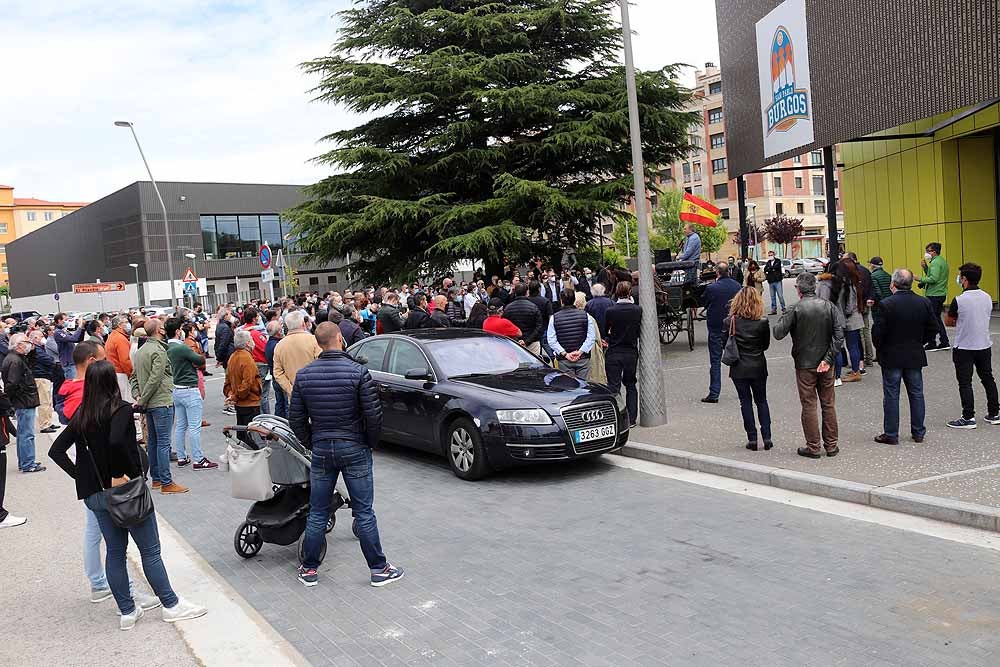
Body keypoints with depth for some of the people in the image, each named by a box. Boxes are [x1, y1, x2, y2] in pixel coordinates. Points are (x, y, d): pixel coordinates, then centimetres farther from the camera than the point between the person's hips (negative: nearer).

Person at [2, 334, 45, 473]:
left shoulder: (18, 358, 14)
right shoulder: (15, 361, -19)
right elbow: (12, 385, -26)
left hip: (23, 404, 11)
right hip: (24, 403, -11)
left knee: (23, 434, 18)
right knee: (27, 435, -5)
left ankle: (24, 462, 28)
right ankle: (28, 465, 1)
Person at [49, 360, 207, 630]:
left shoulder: (81, 415, 6)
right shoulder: (121, 409, -14)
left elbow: (56, 451, 7)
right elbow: (117, 442, -31)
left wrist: (80, 475, 5)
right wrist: (119, 474, -20)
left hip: (94, 494, 6)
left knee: (115, 551, 13)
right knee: (150, 550, 4)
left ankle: (127, 612, 20)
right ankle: (171, 605, 12)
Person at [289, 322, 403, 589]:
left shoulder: (304, 375, -2)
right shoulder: (358, 372, -13)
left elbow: (296, 418, 2)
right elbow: (374, 415, -13)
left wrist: (311, 443, 14)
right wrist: (371, 442, 3)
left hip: (321, 449, 3)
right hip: (355, 449, -3)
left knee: (317, 512, 13)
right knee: (364, 512, 5)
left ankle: (308, 570, 21)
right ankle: (379, 569, 13)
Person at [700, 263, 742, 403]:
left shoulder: (711, 288, -17)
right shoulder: (737, 286, -3)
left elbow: (703, 303, 0)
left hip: (716, 328, -4)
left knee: (715, 361, 1)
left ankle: (714, 394, -1)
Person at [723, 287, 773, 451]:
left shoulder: (729, 322, -12)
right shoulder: (762, 323, -11)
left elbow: (724, 344, -3)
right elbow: (766, 345, 2)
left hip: (739, 369, -1)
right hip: (758, 368, 1)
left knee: (746, 402, 9)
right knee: (761, 401, 15)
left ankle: (752, 439, 8)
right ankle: (767, 438, 12)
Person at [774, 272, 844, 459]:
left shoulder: (795, 310, -12)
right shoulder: (829, 306, -2)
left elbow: (778, 334, -11)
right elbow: (839, 335, -9)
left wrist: (782, 319, 8)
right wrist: (828, 359, -7)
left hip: (804, 365, -3)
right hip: (825, 365, 3)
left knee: (809, 405, 5)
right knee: (829, 404, 12)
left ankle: (813, 447, 10)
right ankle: (831, 445, 19)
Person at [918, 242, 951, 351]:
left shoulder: (935, 262, -16)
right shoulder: (942, 260, 17)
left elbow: (933, 278, -26)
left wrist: (920, 279, -17)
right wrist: (925, 267, 7)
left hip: (934, 295, -10)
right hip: (940, 294, 10)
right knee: (937, 319, 16)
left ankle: (932, 344, 1)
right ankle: (944, 343, 17)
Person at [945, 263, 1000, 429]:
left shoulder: (959, 300, -19)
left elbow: (948, 322, -7)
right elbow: (985, 319, 12)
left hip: (964, 348, -6)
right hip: (984, 345, 6)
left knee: (965, 383, 2)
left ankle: (968, 418, 3)